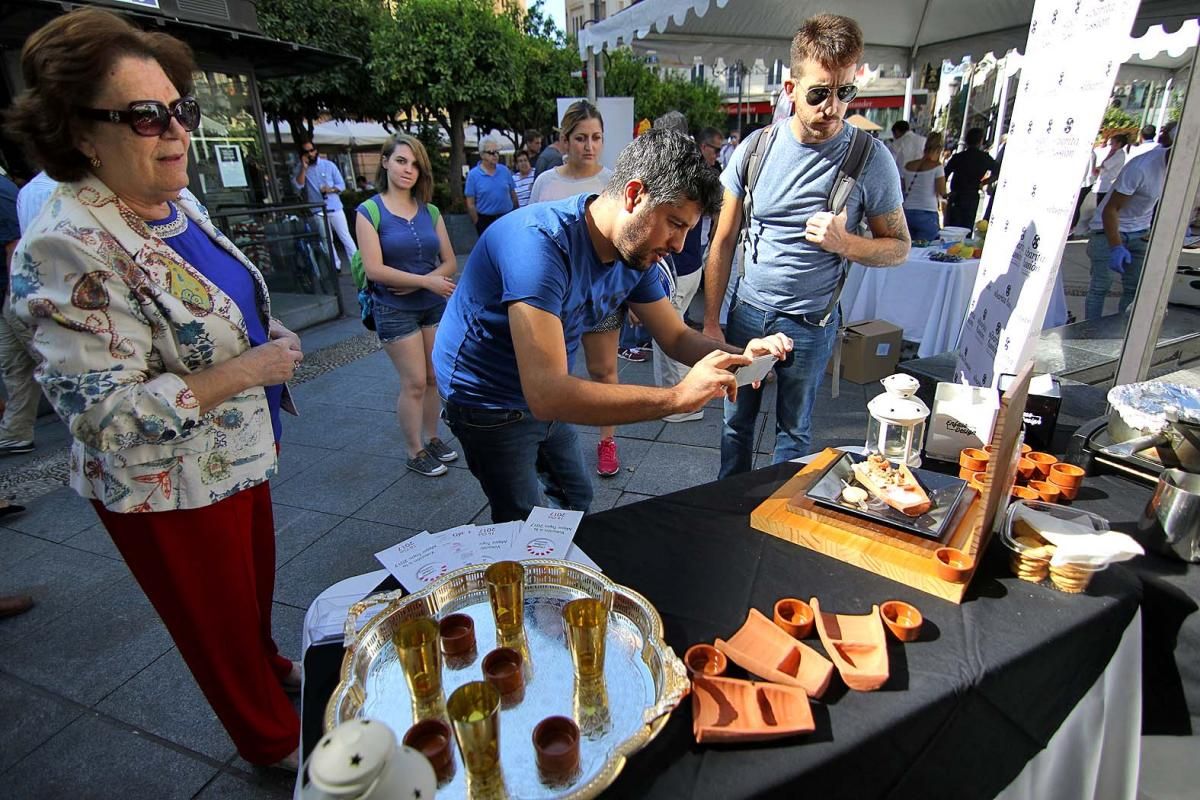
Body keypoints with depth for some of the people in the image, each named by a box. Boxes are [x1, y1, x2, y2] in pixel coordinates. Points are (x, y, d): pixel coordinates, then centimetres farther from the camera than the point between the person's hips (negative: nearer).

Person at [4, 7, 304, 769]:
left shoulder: (177, 204, 1)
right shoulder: (69, 250, -25)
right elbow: (109, 414, -26)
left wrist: (273, 341, 4)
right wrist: (245, 371, -25)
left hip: (240, 451, 8)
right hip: (170, 491, -7)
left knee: (257, 580, 28)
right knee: (218, 619, 16)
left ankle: (269, 665, 57)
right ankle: (273, 739, 41)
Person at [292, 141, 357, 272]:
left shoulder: (329, 165, 0)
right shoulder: (300, 168, 2)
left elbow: (342, 185, 1)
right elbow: (298, 185, -14)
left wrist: (331, 189, -17)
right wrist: (304, 167, -18)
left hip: (334, 208, -2)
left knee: (345, 237, 0)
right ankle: (335, 265, 20)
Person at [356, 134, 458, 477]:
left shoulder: (430, 211, 6)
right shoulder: (369, 212, -6)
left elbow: (450, 262, 2)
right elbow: (374, 269, -15)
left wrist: (414, 283, -14)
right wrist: (427, 281, -19)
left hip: (435, 306, 4)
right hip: (395, 310, -4)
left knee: (434, 378, 9)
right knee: (414, 382, -1)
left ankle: (432, 439, 26)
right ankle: (415, 453, 13)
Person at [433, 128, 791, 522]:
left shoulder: (636, 251, -9)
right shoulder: (540, 241, -36)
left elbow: (676, 337, 0)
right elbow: (546, 394, -44)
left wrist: (738, 356, -21)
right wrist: (678, 397, -44)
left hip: (547, 394, 8)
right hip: (490, 403, -7)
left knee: (577, 500, 23)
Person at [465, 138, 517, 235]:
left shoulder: (505, 170, 3)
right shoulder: (473, 175, -6)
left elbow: (513, 194, 9)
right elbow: (470, 204, -5)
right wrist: (477, 223, -7)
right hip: (486, 220, -2)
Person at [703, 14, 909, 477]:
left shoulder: (871, 159, -10)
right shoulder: (755, 148, -5)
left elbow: (898, 248, -1)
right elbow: (724, 241, 0)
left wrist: (844, 243, -23)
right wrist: (710, 323, -1)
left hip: (810, 322, -1)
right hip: (747, 311, 2)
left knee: (794, 430, 14)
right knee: (737, 421, 15)